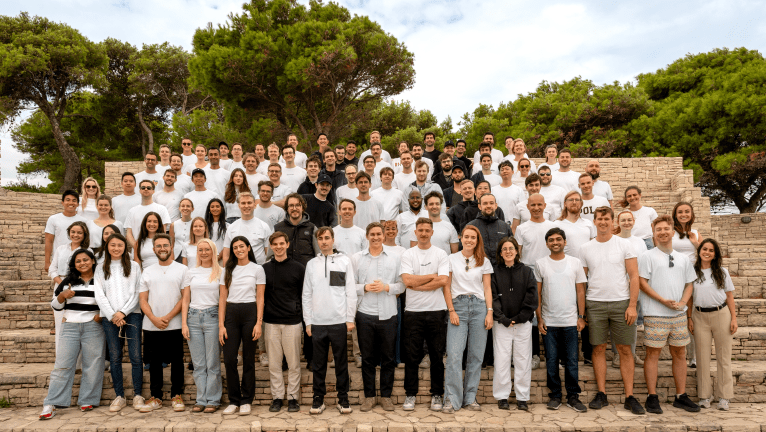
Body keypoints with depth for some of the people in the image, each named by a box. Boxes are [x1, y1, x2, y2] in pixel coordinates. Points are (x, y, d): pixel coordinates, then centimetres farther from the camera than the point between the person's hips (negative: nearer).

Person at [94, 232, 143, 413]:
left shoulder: (134, 266, 9)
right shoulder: (101, 268, 13)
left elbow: (137, 293, 2)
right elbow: (99, 295, 5)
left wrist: (123, 312, -9)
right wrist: (112, 315, -6)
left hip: (132, 314, -1)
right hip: (109, 317, 1)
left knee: (135, 355, -5)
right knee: (114, 357, 1)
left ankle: (138, 394, 3)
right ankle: (119, 396, 10)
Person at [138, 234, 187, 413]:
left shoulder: (182, 269, 3)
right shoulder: (147, 272, 13)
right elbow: (142, 299, 7)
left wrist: (168, 317, -12)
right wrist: (154, 318, -9)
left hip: (174, 325, -3)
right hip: (150, 326, 3)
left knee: (176, 361, 2)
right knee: (154, 362, 9)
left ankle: (177, 396, 13)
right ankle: (155, 397, 19)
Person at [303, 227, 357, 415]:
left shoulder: (345, 261, 4)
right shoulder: (311, 264, 10)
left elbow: (351, 292, 1)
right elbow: (307, 294, 9)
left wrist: (350, 318, -4)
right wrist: (308, 321, 4)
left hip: (339, 321, -2)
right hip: (317, 322, 2)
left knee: (341, 362, 5)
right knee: (318, 363, 7)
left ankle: (343, 398, 16)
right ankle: (318, 398, 18)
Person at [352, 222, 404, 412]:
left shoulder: (394, 258, 7)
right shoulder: (356, 258, 7)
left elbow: (402, 285, 3)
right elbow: (350, 285, 3)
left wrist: (386, 287, -12)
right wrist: (365, 288, -14)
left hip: (388, 314, 0)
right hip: (365, 314, 0)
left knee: (389, 358, 6)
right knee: (367, 358, 7)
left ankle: (386, 396, 19)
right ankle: (369, 396, 19)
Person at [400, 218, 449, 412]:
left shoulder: (441, 254, 4)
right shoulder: (407, 255, 6)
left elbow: (443, 281, -9)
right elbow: (407, 280, -9)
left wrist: (417, 285, -8)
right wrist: (432, 276, -5)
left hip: (436, 311, 0)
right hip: (413, 311, 0)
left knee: (437, 356, 6)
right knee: (412, 356, 4)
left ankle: (437, 395, 19)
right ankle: (410, 395, 16)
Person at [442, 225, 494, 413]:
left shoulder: (484, 261, 11)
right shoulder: (451, 259, 7)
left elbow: (487, 288, 9)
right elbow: (447, 287, 4)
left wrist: (489, 312, 0)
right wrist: (451, 311, -4)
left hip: (479, 307, 2)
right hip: (458, 306, -1)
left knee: (476, 355, 4)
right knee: (454, 354, -9)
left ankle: (470, 397, 15)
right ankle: (452, 399, -1)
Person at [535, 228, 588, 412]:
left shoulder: (575, 263, 5)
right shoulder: (540, 264, 3)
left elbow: (580, 292, 7)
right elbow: (537, 293, 5)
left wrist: (581, 317, 1)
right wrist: (539, 318, 0)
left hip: (571, 321, 0)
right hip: (548, 322, 0)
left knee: (571, 361, 3)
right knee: (551, 361, 5)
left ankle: (573, 396, 15)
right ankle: (555, 395, 17)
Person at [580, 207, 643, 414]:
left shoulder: (624, 245, 2)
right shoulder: (585, 248, 7)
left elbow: (634, 277, 0)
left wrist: (632, 305, -8)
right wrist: (581, 309, 3)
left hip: (621, 302, -1)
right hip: (595, 303, 1)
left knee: (625, 350, 3)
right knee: (599, 349, 5)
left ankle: (629, 397, 9)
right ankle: (601, 394, 13)